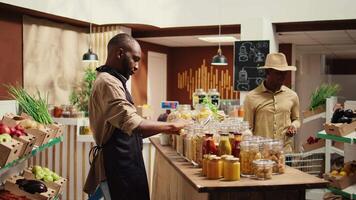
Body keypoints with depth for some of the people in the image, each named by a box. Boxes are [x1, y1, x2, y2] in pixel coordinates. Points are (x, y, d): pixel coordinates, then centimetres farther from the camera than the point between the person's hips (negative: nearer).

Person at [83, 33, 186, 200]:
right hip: (119, 164, -10)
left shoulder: (113, 81, 16)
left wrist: (164, 128, 7)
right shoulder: (108, 82, -17)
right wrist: (171, 126, -15)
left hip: (123, 162, 10)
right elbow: (134, 124, -27)